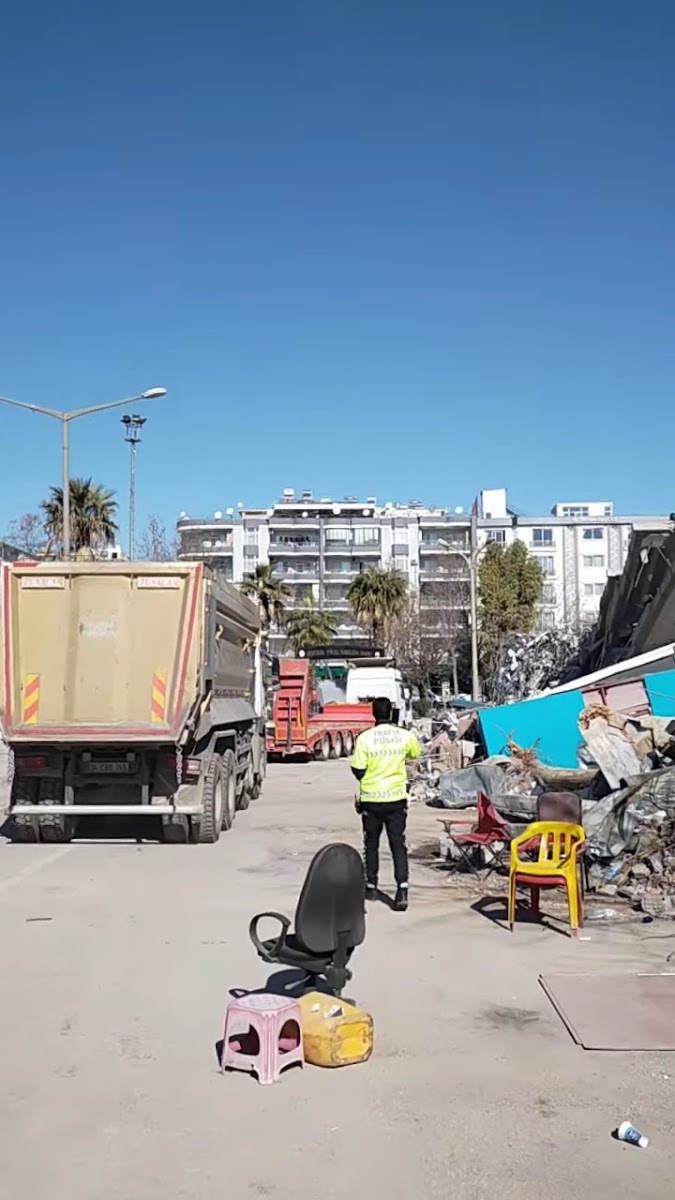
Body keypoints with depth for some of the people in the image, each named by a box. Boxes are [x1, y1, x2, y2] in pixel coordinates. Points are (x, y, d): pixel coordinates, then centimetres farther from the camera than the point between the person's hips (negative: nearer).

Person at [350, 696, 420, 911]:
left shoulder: (365, 738, -12)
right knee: (398, 844, 2)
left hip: (371, 799, -1)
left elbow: (358, 770, -10)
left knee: (371, 843, 16)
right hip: (396, 798, 1)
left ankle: (371, 887, 26)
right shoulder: (405, 736, -5)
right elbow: (415, 753, 15)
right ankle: (402, 890, -12)